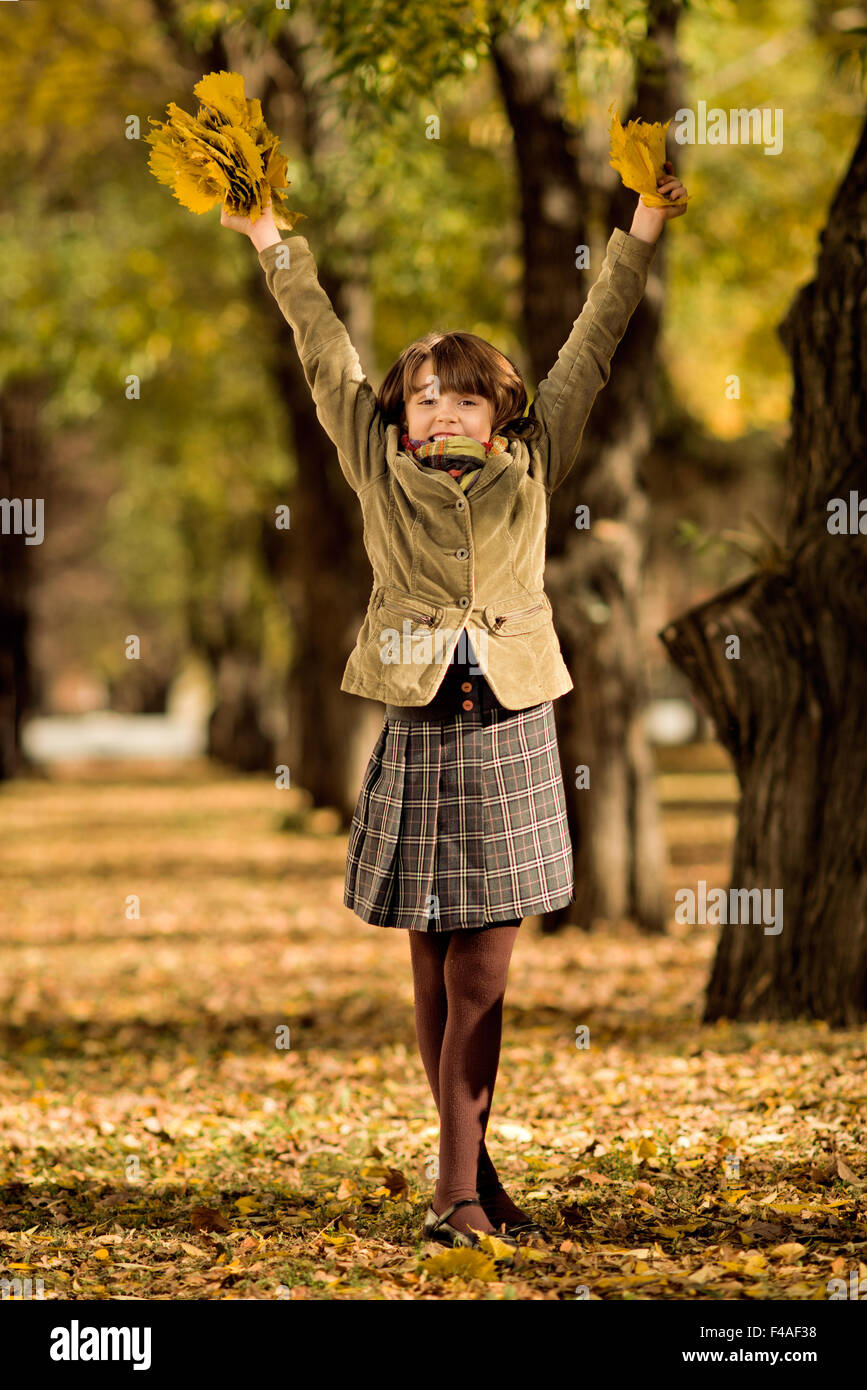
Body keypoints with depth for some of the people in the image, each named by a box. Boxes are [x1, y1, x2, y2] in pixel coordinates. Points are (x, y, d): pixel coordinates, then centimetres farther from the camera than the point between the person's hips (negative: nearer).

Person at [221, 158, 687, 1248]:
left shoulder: (530, 469, 6)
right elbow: (328, 357, 7)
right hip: (419, 730, 0)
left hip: (510, 731, 0)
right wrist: (273, 245, 8)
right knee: (435, 970, 5)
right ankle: (472, 1171, 15)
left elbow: (588, 352, 9)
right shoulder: (382, 473, 5)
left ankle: (458, 1184, 2)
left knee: (482, 972, -2)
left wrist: (642, 232, 9)